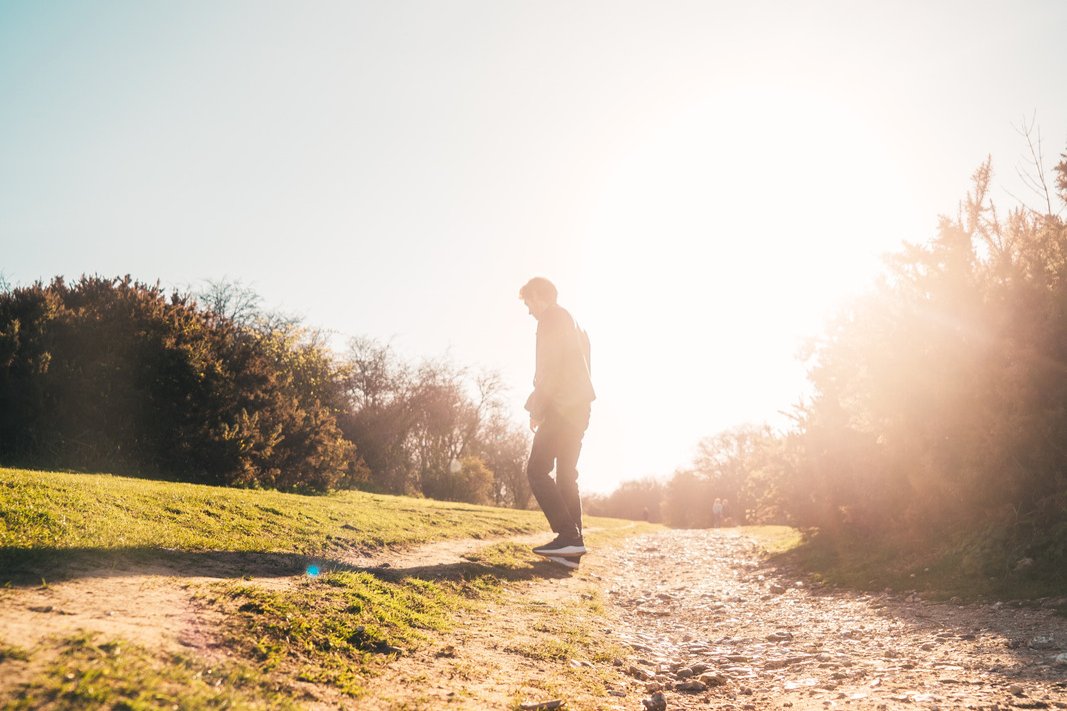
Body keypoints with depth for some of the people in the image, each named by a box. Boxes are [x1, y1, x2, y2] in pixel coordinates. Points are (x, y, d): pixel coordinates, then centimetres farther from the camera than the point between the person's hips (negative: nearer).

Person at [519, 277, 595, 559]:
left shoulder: (551, 318, -3)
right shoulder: (573, 324, 26)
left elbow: (549, 367, -14)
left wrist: (536, 407, -11)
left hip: (561, 406, -10)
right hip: (579, 405, 10)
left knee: (537, 470, -10)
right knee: (566, 474, 10)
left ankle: (569, 536, -19)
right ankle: (573, 540, 5)